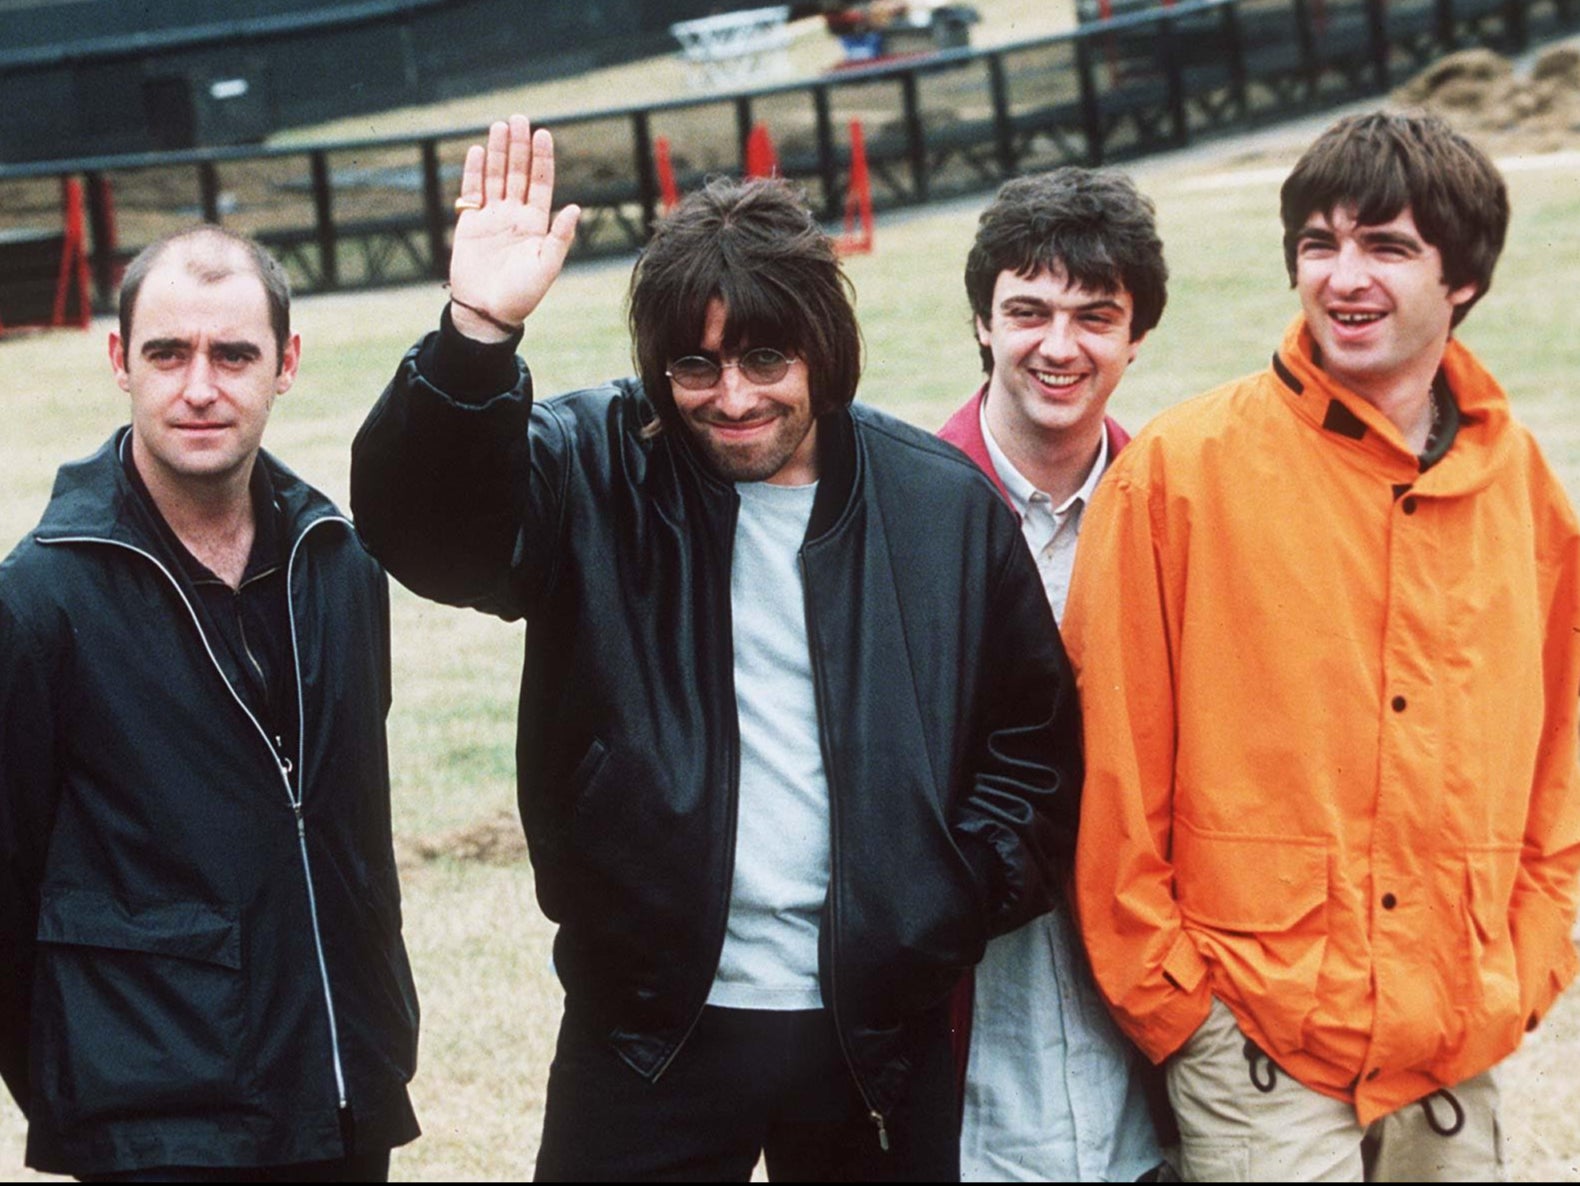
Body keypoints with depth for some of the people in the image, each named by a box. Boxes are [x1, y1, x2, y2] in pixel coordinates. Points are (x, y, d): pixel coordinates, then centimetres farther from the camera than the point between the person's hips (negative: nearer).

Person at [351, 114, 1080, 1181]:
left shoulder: (944, 505, 2)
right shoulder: (597, 480, -3)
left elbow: (1037, 736, 10)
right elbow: (425, 524, -22)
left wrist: (958, 909, -2)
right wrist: (478, 334, -37)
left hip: (881, 1036, 2)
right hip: (651, 1027, -1)